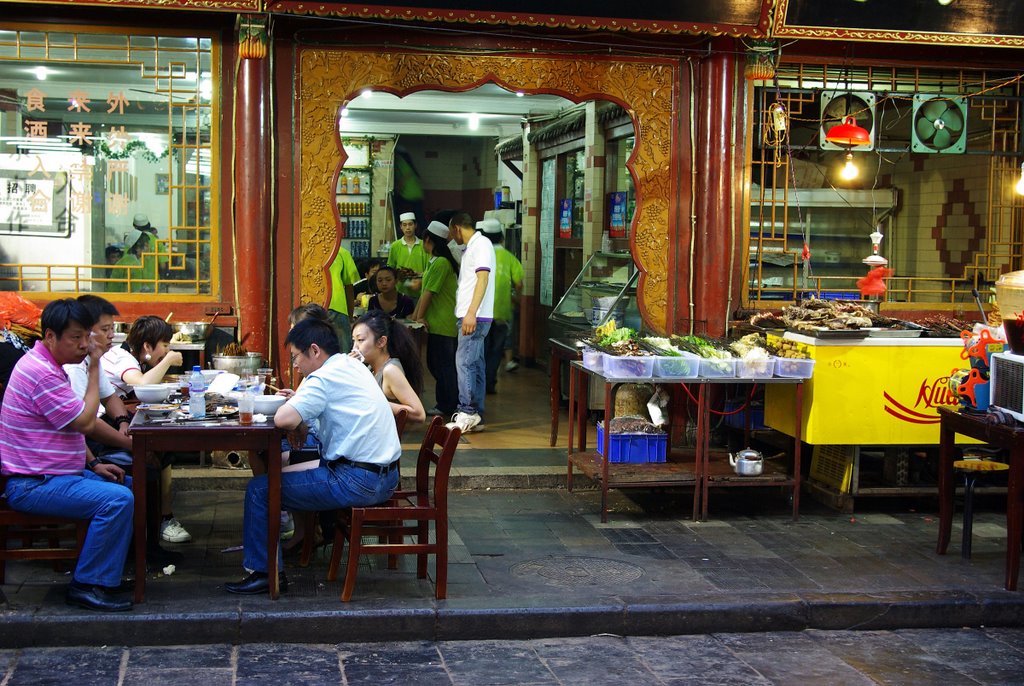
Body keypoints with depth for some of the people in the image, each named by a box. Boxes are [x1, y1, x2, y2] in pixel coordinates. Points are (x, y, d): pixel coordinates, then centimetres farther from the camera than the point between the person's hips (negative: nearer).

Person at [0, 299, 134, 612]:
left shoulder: (47, 365, 15)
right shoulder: (41, 373, -21)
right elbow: (85, 421, -18)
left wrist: (93, 464, 12)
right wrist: (95, 366, -12)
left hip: (55, 472, 11)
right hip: (34, 485, -11)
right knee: (117, 500, -26)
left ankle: (115, 561, 21)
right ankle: (87, 586, -17)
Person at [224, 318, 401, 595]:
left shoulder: (324, 377, -14)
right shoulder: (354, 366, 13)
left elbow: (283, 419, -25)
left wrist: (299, 426, -3)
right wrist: (299, 399, 9)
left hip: (357, 482, -10)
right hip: (386, 476, 10)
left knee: (260, 489, -2)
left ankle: (264, 573, 4)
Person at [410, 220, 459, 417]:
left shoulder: (440, 262, -17)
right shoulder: (434, 261, 15)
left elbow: (429, 292, -17)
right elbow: (425, 291, 16)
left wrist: (420, 317, -11)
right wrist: (414, 317, 14)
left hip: (443, 324, -10)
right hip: (439, 323, 10)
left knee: (443, 365, -4)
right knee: (435, 364, 14)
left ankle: (447, 407, 2)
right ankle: (445, 404, 19)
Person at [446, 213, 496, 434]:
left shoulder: (481, 244, -9)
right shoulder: (471, 248, 21)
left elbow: (483, 279, -20)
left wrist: (471, 312, -26)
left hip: (475, 317, -10)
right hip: (469, 316, 10)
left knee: (464, 362, -13)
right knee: (475, 365, 9)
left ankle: (467, 413, -13)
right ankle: (476, 417, 10)